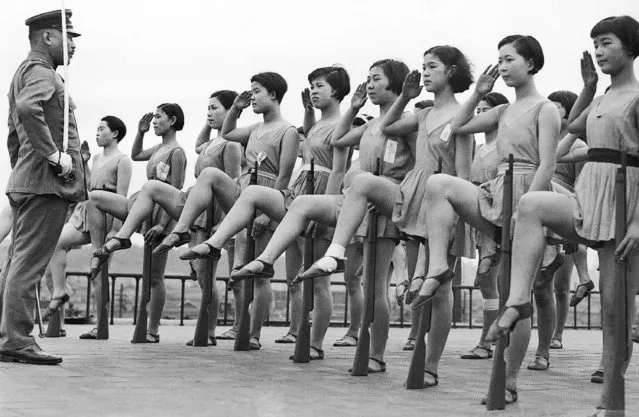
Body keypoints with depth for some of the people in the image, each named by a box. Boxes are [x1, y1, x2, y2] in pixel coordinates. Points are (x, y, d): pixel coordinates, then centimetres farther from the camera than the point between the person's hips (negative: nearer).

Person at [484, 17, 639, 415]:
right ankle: (518, 303, -30)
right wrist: (589, 85, 30)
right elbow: (573, 127, 37)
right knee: (531, 205, -24)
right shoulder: (603, 98, 17)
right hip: (588, 196, 7)